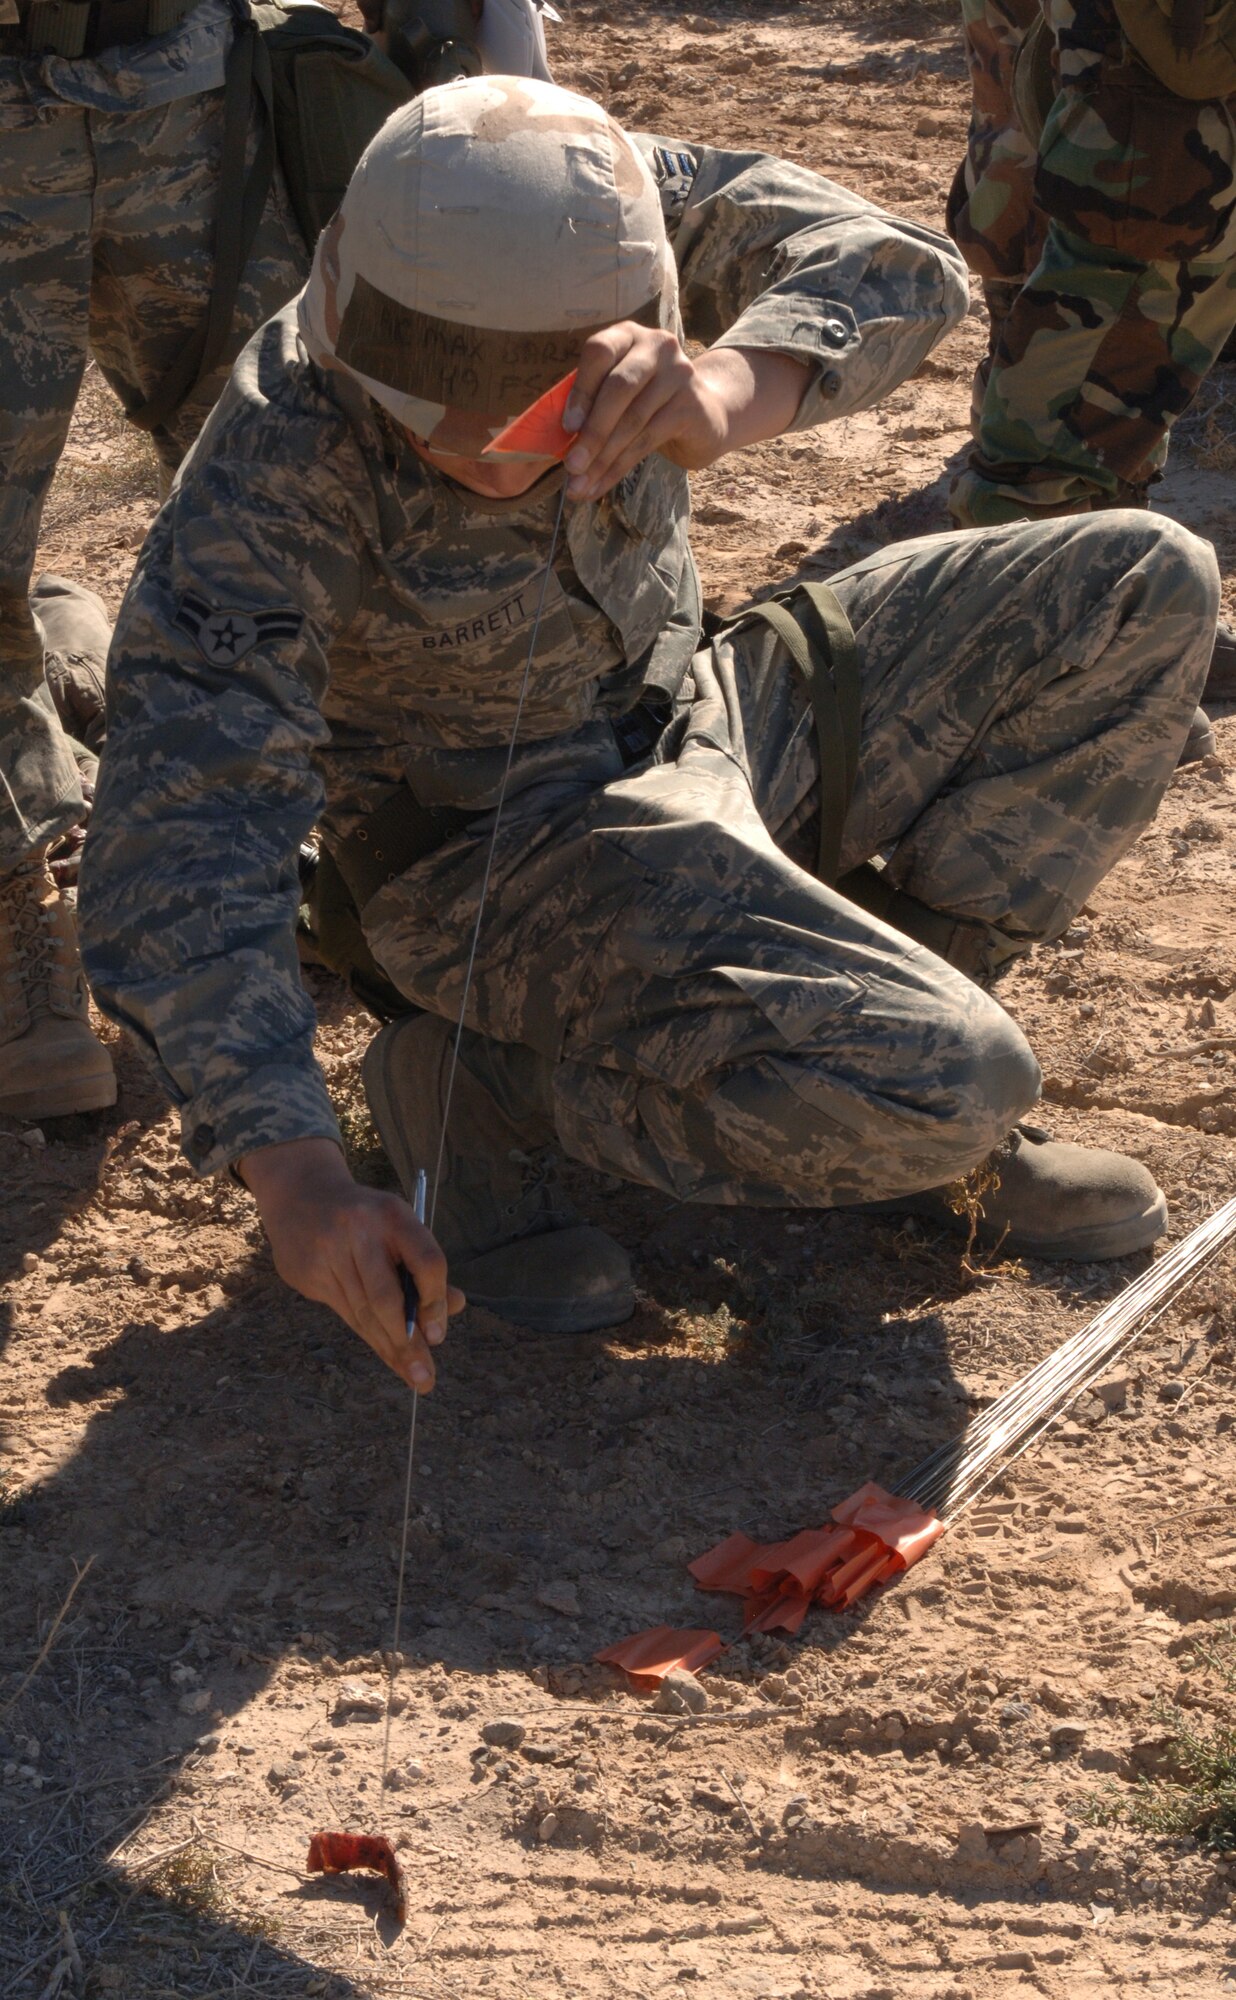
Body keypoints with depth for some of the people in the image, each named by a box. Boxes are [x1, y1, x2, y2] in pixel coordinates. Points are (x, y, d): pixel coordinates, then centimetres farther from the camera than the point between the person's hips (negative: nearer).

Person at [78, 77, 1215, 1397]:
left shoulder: (617, 209, -14)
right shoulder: (279, 462, -29)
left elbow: (891, 271, -27)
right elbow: (180, 835, -35)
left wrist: (731, 390, -51)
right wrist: (295, 1175, -47)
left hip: (692, 729, 7)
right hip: (496, 855, -6)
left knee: (1142, 593, -3)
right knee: (947, 1090, -27)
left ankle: (886, 1029, 4)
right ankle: (482, 1084, -7)